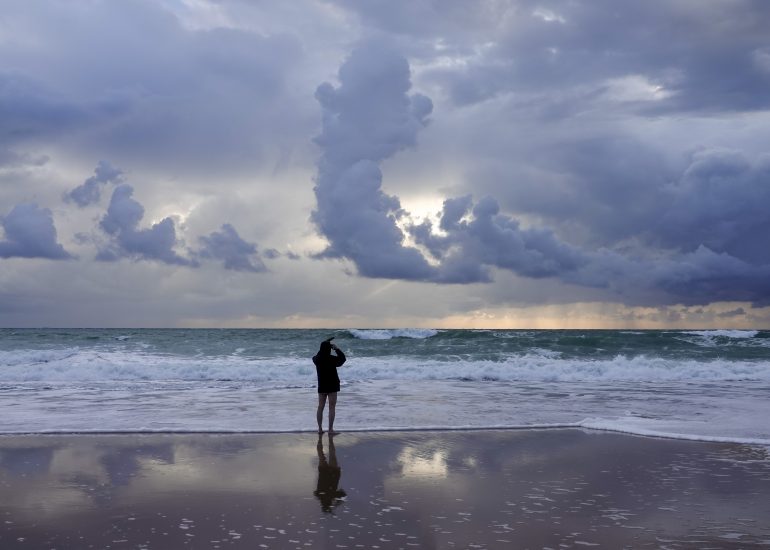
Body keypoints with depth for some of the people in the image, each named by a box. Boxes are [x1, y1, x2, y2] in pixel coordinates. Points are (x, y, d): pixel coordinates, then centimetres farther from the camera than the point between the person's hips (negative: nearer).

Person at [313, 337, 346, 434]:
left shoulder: (317, 359, -5)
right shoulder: (332, 359, -16)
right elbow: (342, 358, 0)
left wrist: (324, 344, 17)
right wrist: (336, 349, 2)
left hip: (321, 386, 4)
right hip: (332, 386, -4)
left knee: (320, 407, 13)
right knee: (332, 407, 3)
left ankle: (320, 428, 14)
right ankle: (330, 429, 3)